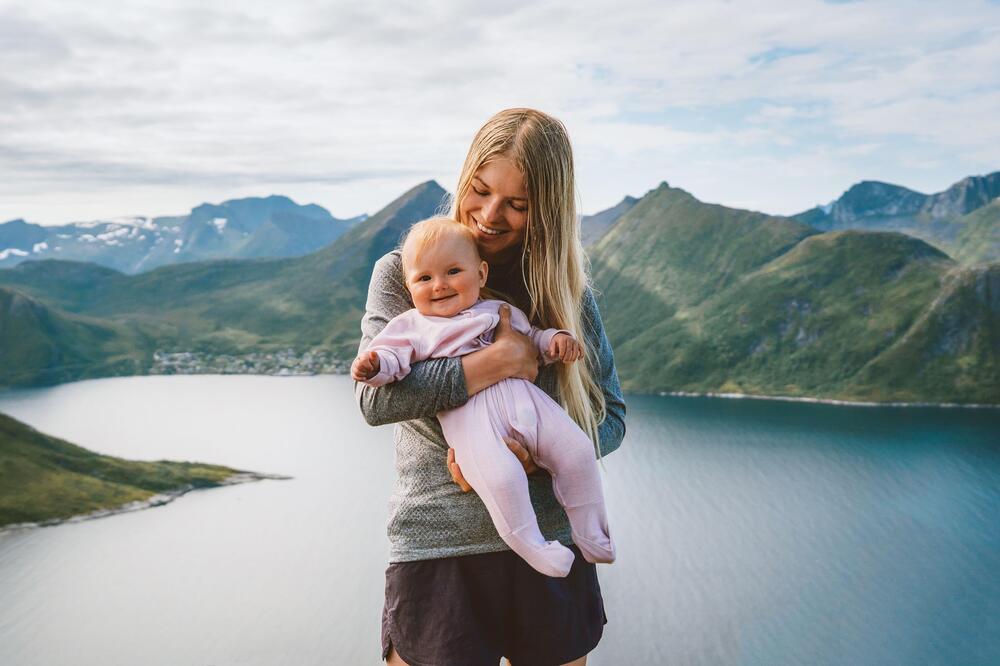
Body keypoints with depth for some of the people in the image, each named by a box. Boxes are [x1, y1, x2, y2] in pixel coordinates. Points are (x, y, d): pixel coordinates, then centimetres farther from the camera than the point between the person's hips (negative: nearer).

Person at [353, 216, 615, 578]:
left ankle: (591, 536, 15)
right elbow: (393, 356, 4)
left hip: (522, 395, 5)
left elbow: (532, 338, 30)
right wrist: (373, 364, -18)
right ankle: (532, 548, -7)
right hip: (465, 410, -4)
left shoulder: (500, 311, 25)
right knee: (500, 477, -29)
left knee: (577, 451, -5)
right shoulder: (412, 325, 16)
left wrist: (555, 339, 9)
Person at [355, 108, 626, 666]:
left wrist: (534, 454, -16)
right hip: (436, 551, -2)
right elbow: (377, 398, -15)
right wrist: (507, 359, -16)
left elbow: (611, 415, 3)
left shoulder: (567, 287, 4)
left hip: (552, 545, 3)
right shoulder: (402, 273, -1)